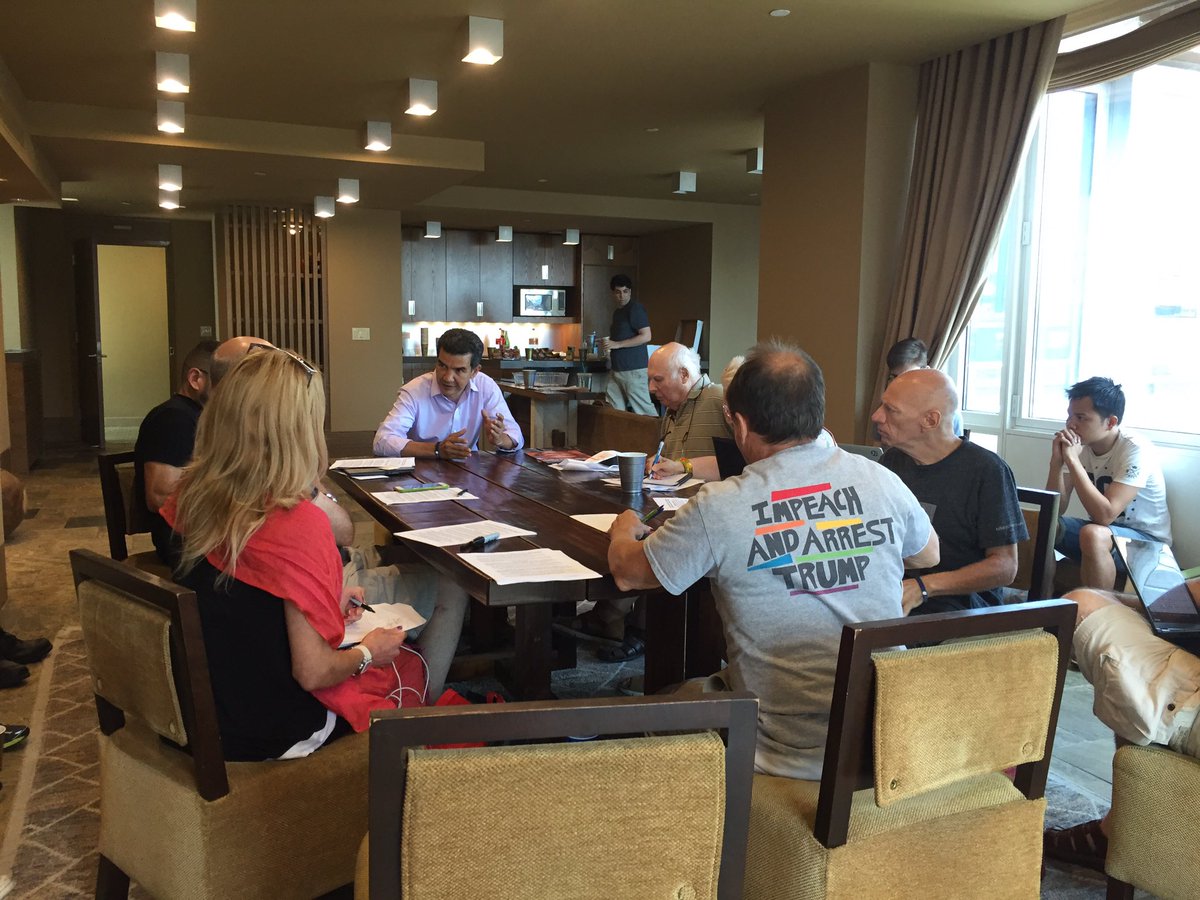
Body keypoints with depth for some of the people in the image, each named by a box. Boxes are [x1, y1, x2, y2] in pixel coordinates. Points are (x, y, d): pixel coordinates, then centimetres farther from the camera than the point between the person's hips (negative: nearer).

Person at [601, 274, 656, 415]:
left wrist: (616, 344, -19)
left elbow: (646, 336, -19)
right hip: (616, 369, 9)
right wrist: (607, 343, 9)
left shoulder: (635, 308, -10)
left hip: (633, 369, -9)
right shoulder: (617, 312, 18)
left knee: (643, 409, -6)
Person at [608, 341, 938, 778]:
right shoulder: (884, 482, -5)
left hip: (789, 756, -5)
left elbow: (626, 573, -1)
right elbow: (929, 555, 17)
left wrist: (623, 531, 21)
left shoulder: (718, 508, -17)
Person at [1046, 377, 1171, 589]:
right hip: (1104, 532, 7)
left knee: (1093, 534, -34)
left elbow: (1105, 515, -32)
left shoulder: (1136, 449, -23)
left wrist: (1072, 460, -31)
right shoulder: (1079, 444, -5)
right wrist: (1057, 461, -23)